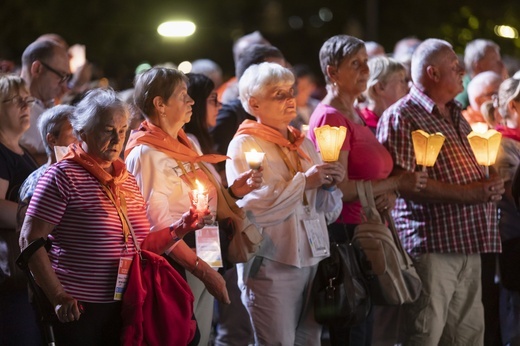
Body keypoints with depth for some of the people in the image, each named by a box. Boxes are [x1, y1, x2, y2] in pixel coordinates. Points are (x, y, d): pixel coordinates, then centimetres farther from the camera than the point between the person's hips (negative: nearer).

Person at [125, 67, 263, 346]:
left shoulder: (185, 145, 12)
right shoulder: (147, 154, -14)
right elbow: (159, 226, -19)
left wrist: (234, 191, -1)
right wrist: (202, 269, -22)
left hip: (203, 265, 8)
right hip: (177, 269, -8)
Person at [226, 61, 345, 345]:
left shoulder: (303, 143, 14)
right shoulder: (244, 145, -5)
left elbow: (327, 207, 16)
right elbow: (250, 207, -20)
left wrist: (329, 185, -6)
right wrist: (303, 181, -18)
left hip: (313, 258, 6)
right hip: (272, 264, -6)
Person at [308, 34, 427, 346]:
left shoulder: (357, 115, 15)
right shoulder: (331, 117, -13)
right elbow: (340, 189, -21)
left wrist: (389, 195, 1)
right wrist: (398, 183, -13)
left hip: (365, 233, 9)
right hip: (345, 232, -9)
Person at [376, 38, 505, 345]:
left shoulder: (456, 117, 21)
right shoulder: (402, 117, -7)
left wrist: (490, 186, 9)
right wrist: (465, 193, -20)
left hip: (468, 244, 8)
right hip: (431, 244, -8)